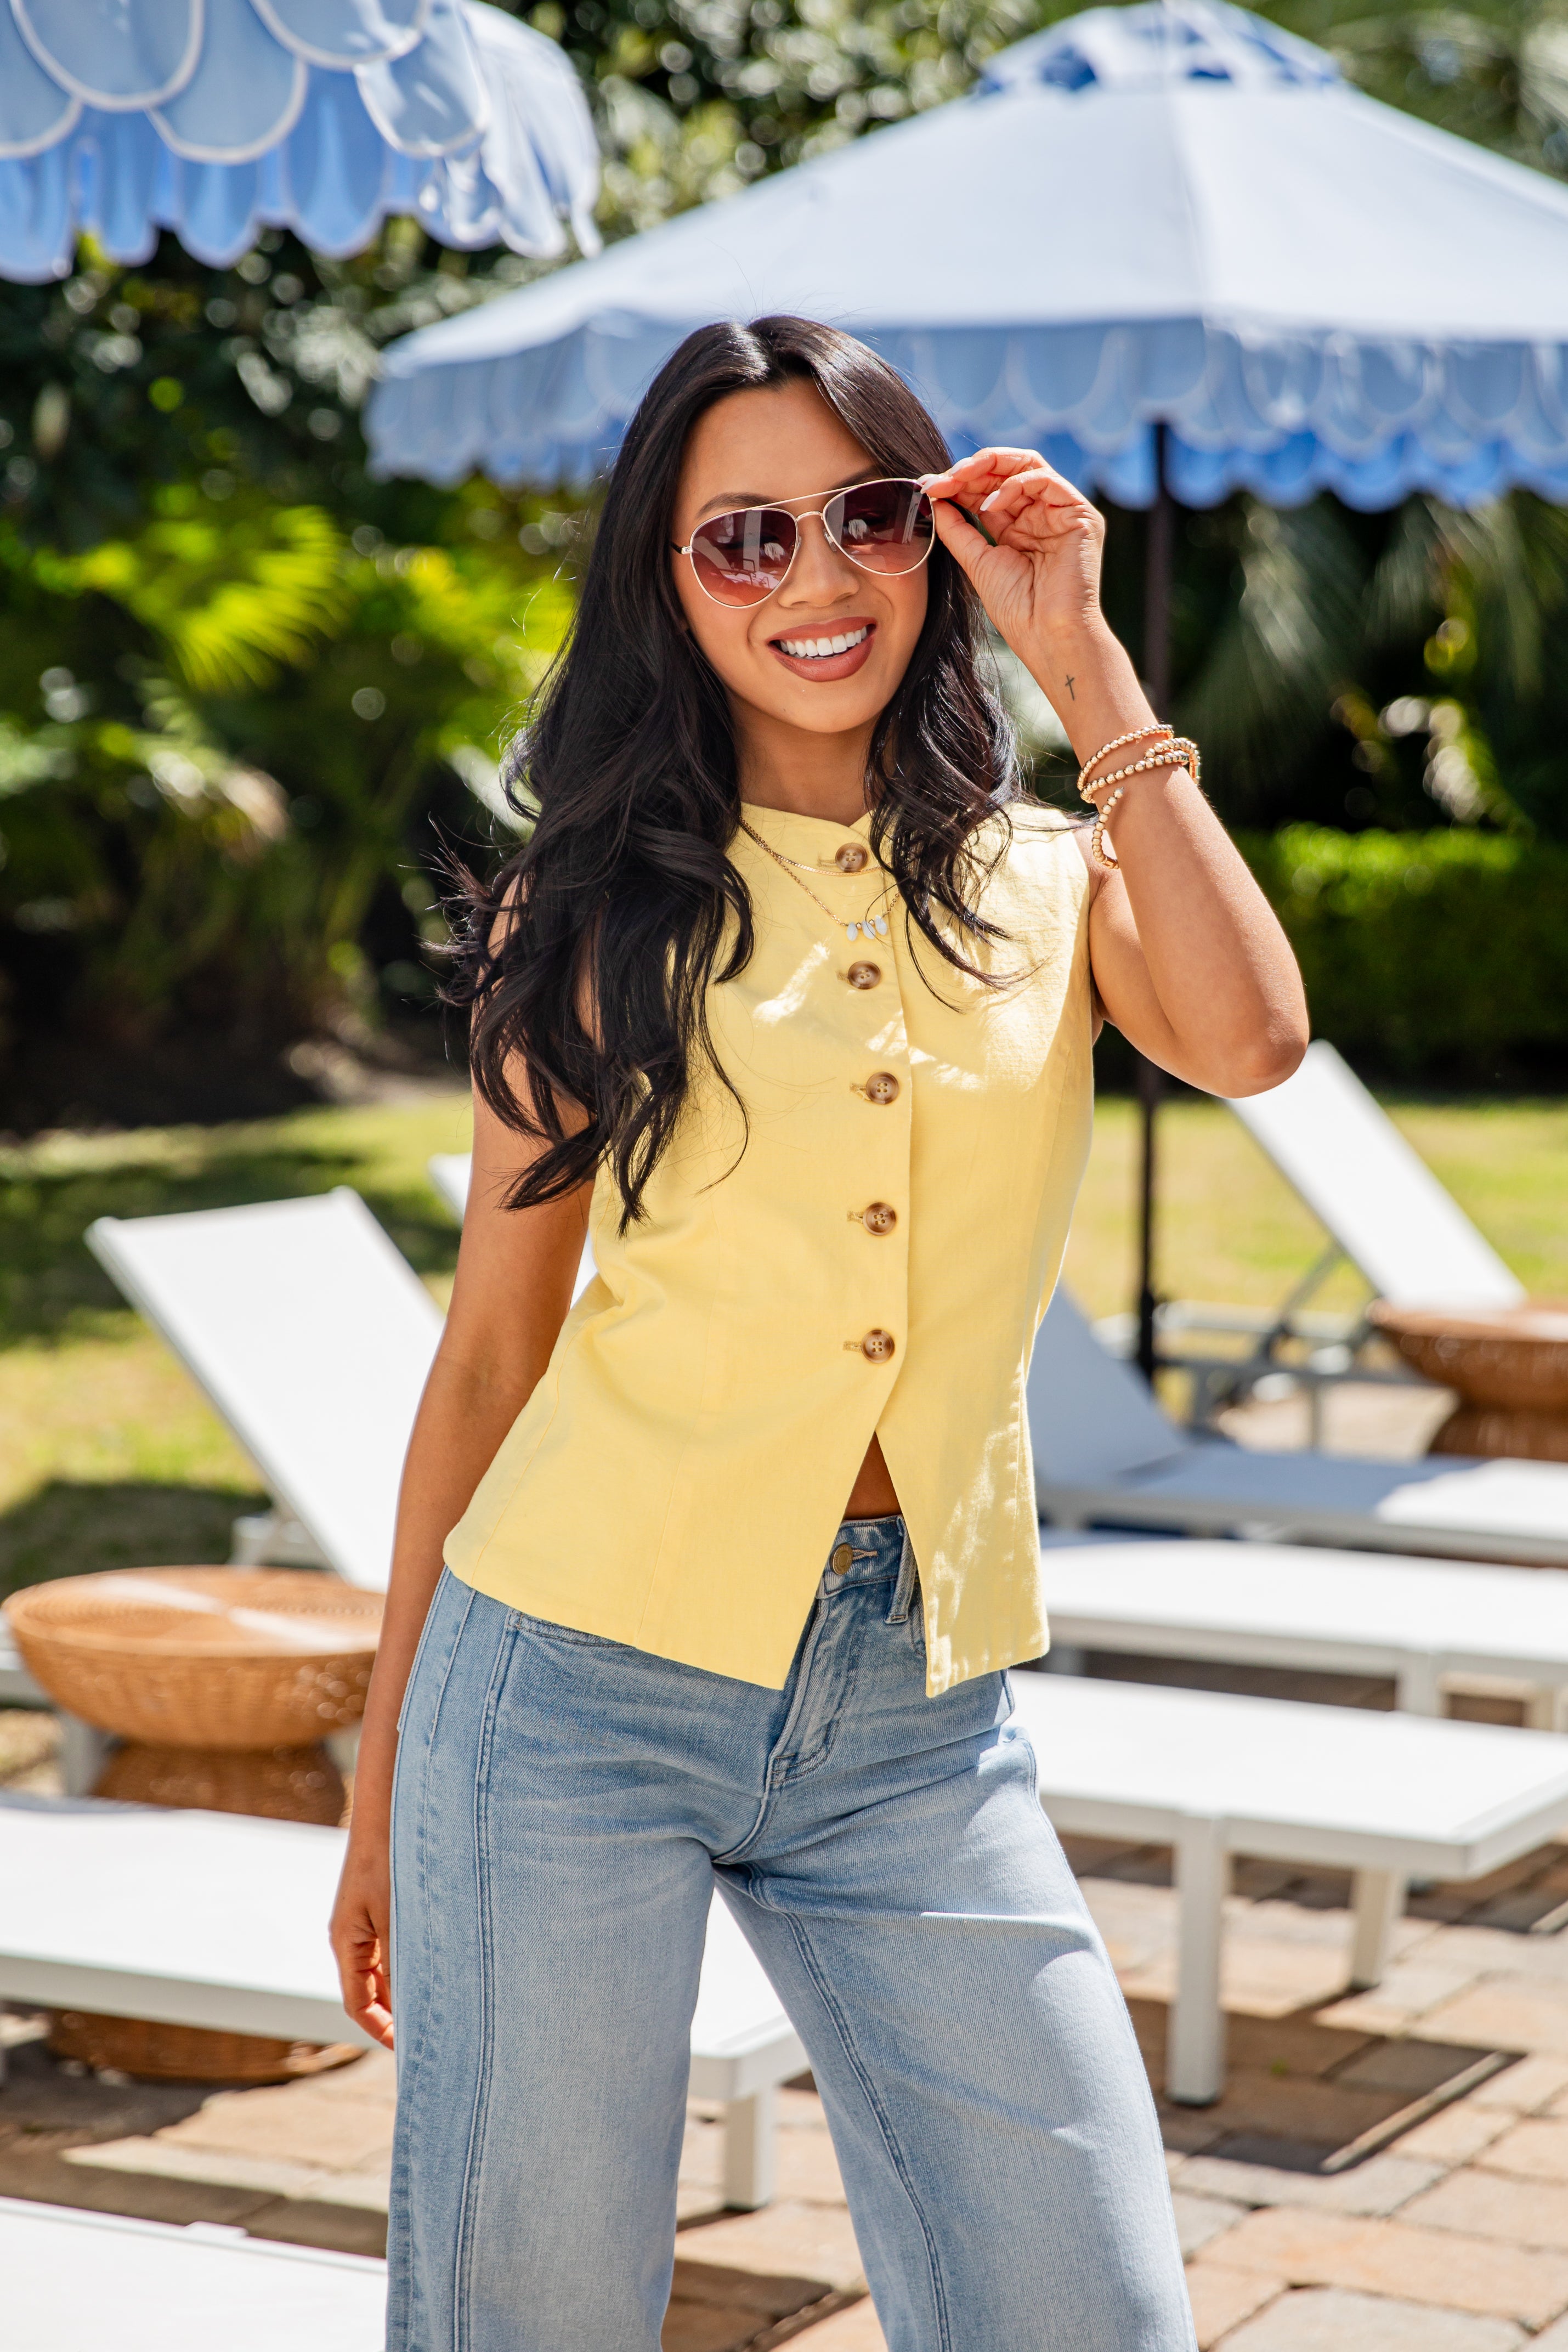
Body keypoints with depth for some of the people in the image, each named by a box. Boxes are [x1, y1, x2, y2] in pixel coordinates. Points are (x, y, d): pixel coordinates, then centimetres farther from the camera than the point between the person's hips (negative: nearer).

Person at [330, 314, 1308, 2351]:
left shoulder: (1047, 883, 8)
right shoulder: (598, 914, 5)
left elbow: (1250, 1038, -15)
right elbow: (492, 1346, 7)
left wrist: (1085, 660, -7)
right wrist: (389, 1765, 9)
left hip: (921, 1722, 2)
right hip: (583, 1675, -1)